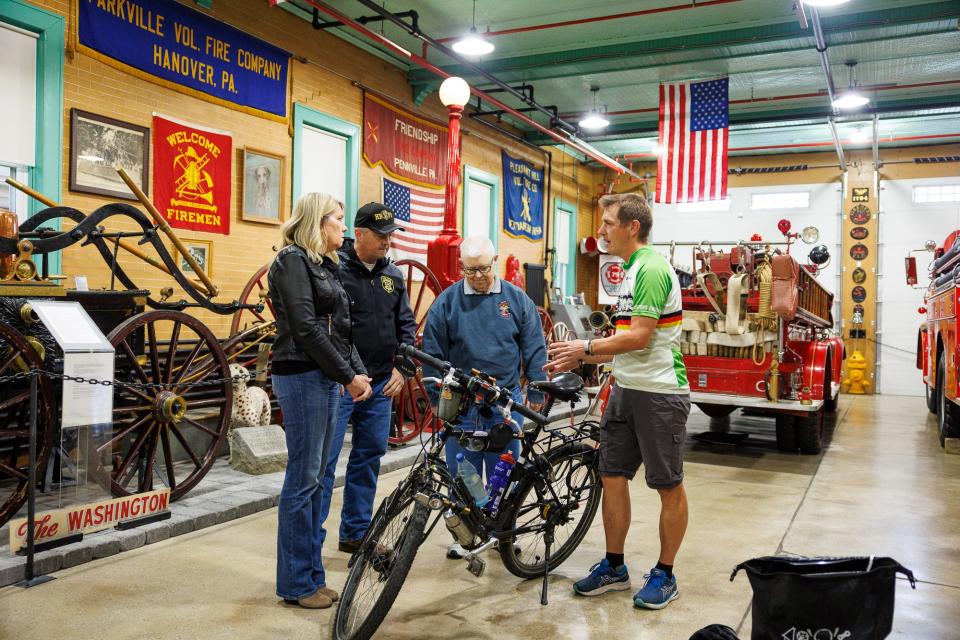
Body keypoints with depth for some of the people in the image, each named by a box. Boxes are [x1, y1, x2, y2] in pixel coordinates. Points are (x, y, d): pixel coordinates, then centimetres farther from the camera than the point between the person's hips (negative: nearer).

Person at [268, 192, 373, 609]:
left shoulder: (326, 266, 18)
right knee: (303, 479, -3)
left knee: (315, 479, 12)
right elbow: (306, 328, -16)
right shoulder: (293, 260, -8)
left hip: (327, 379, 9)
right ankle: (296, 583, 7)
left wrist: (357, 373, 5)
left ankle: (312, 573, 21)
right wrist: (347, 375, -14)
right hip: (302, 376, -9)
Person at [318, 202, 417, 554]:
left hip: (381, 385, 7)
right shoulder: (335, 269, -9)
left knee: (368, 458, 14)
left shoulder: (393, 275, 11)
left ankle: (356, 533, 27)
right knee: (324, 460, -2)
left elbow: (406, 324, 17)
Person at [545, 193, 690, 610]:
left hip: (659, 393, -10)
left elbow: (639, 337, -22)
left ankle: (664, 574, 20)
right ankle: (614, 567, 25)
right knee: (612, 478, 12)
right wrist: (579, 360, 13)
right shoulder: (631, 271, 15)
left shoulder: (652, 269, -16)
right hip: (625, 389, 10)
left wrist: (587, 347, -12)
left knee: (668, 486, 6)